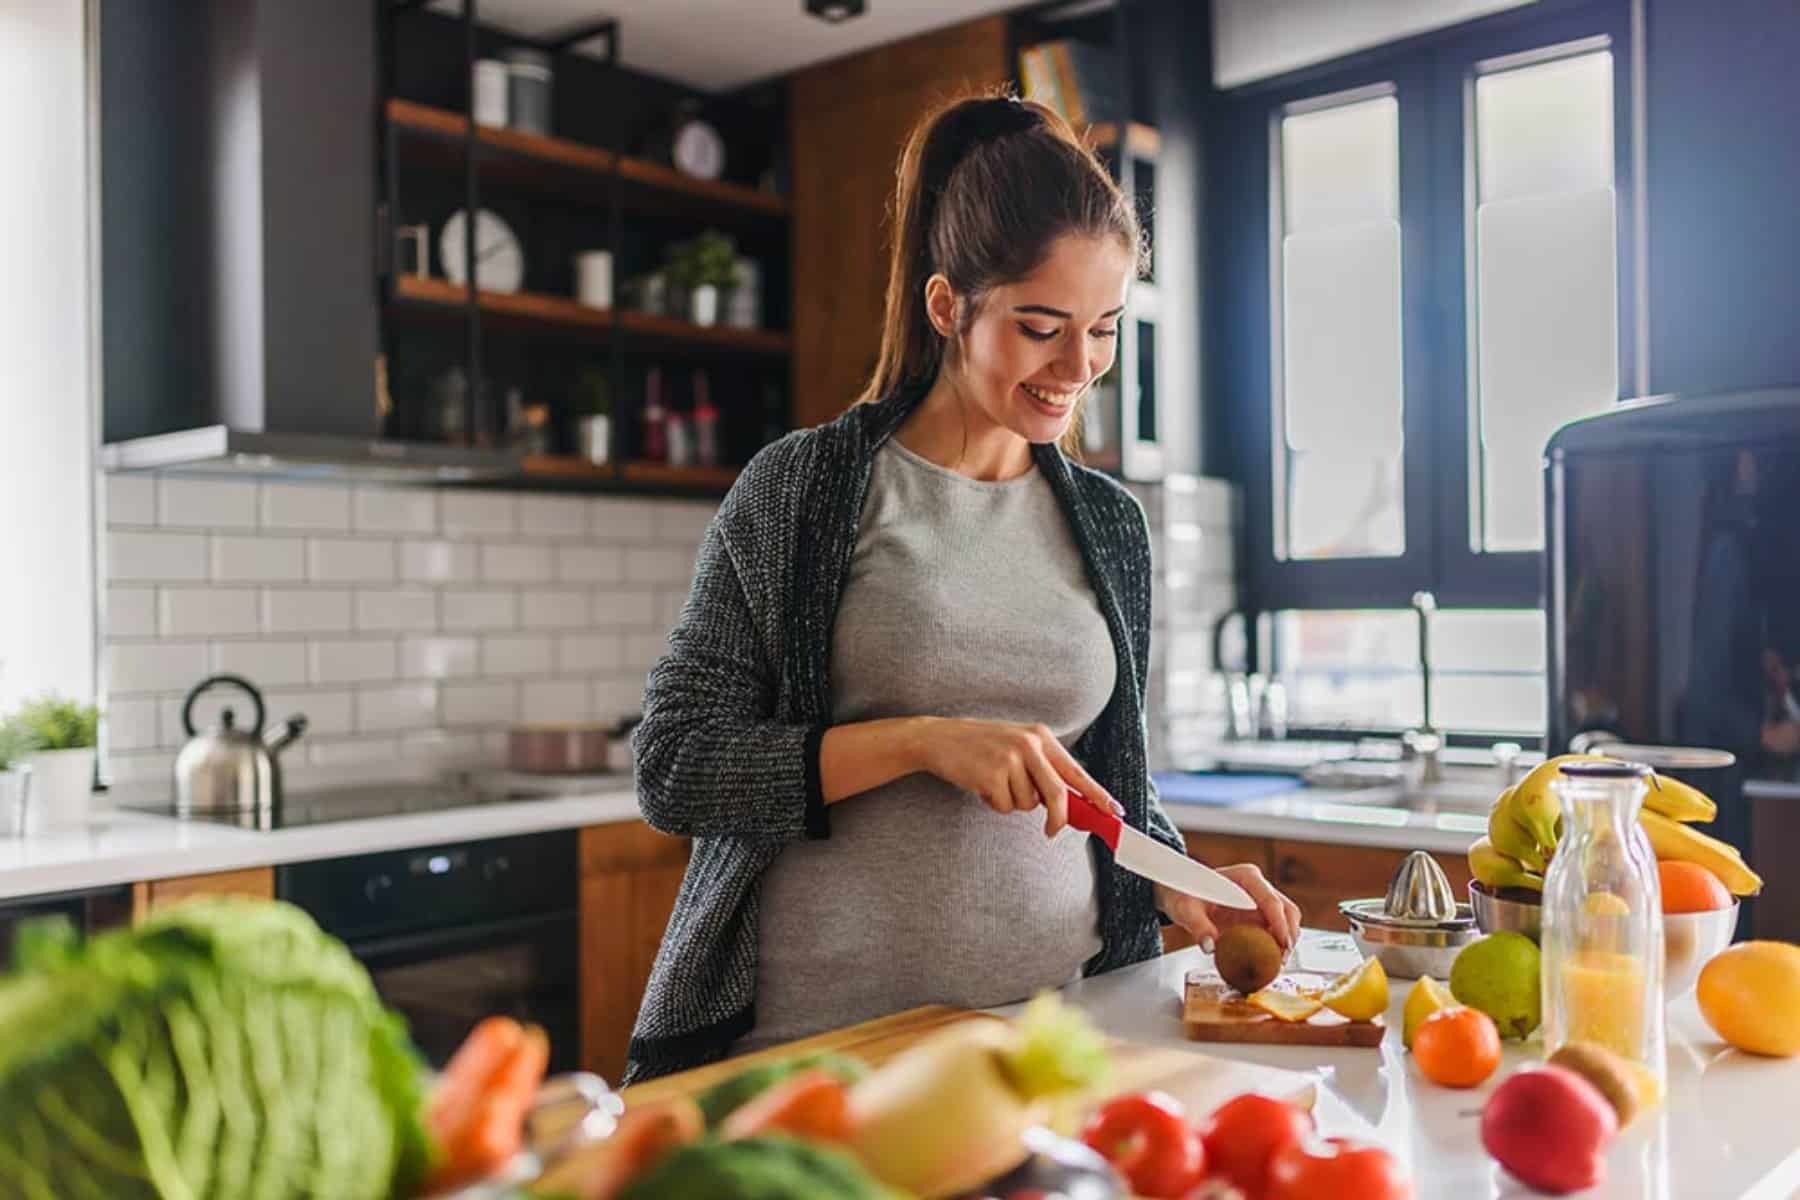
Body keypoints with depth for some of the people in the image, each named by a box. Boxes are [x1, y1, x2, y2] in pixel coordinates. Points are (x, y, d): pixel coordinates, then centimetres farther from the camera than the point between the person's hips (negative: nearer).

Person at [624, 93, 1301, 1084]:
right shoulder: (800, 490, -6)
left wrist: (1180, 889, -1)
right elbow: (671, 769, -11)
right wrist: (922, 740, -19)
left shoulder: (1109, 522, 8)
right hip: (823, 1036, -4)